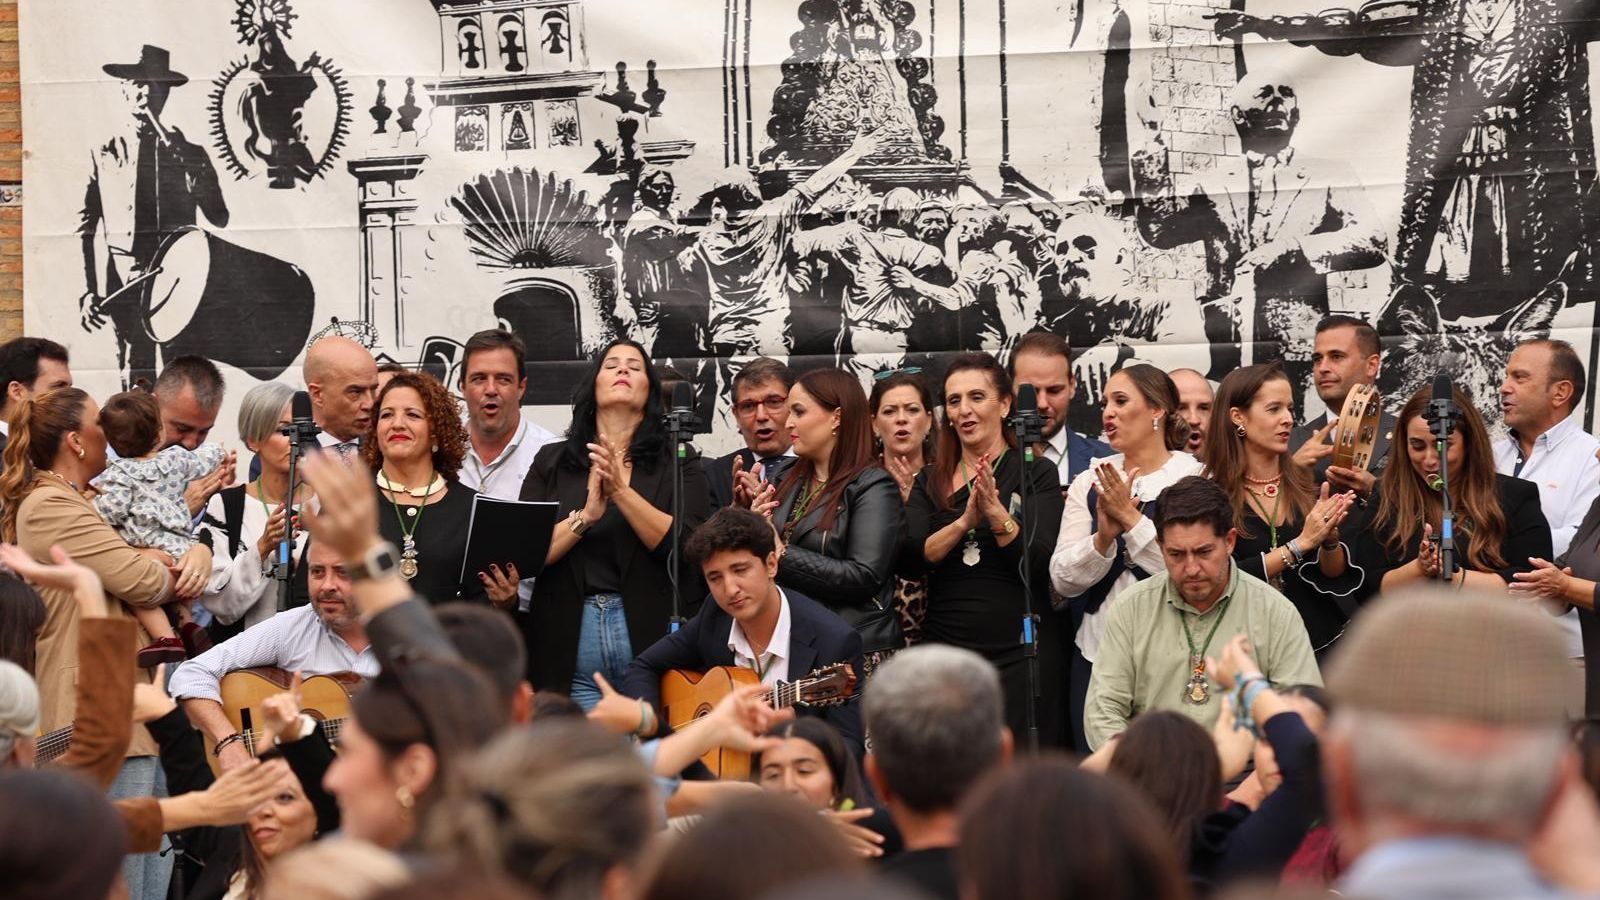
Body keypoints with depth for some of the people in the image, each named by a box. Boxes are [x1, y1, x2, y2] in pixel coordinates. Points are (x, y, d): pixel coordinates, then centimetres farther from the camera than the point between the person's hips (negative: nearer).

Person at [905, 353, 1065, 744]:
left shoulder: (1036, 473, 2)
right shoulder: (929, 482, 11)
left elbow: (1039, 562, -10)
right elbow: (910, 561, -3)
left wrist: (996, 512, -23)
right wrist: (964, 521, -17)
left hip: (1019, 653, -3)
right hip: (946, 652, 3)